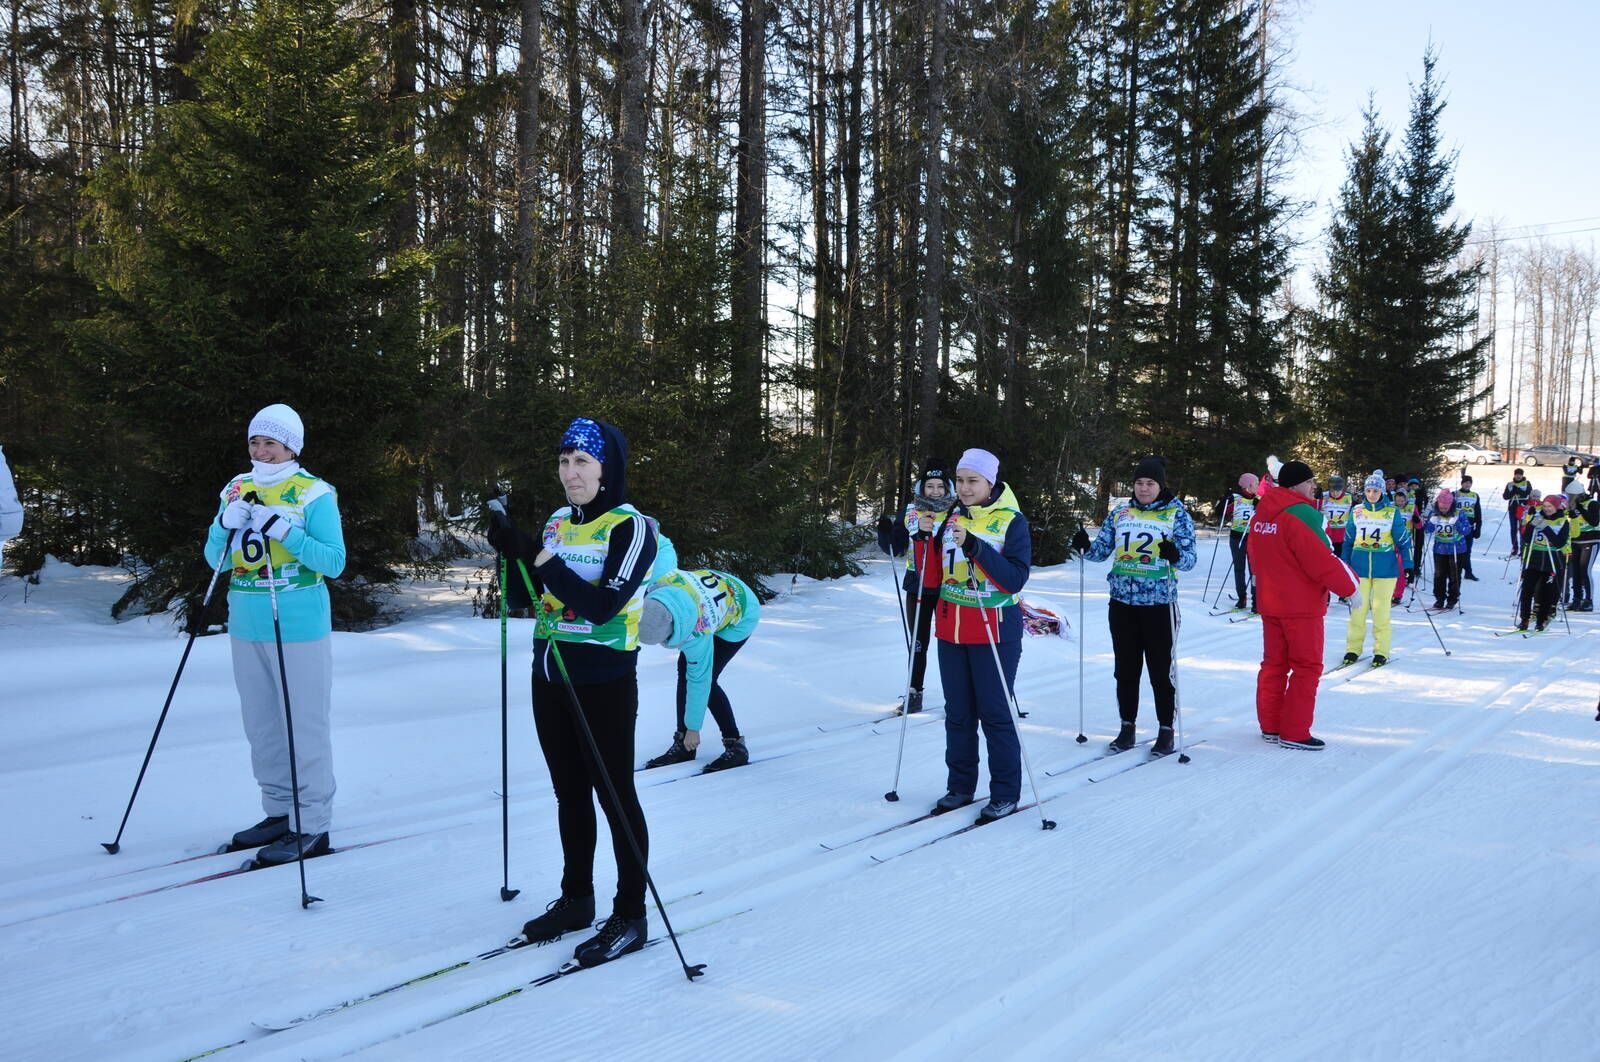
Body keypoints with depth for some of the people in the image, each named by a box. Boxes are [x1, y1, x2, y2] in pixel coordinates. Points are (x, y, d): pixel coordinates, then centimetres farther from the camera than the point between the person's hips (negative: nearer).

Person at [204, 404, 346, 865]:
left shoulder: (314, 494, -5)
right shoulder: (238, 490, 11)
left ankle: (313, 827, 3)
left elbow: (334, 562, -11)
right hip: (246, 625, 7)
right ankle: (279, 813, 26)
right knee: (261, 725, 13)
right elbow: (215, 559, 11)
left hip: (299, 627, -6)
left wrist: (284, 530, -21)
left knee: (304, 725, -3)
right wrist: (226, 524, -8)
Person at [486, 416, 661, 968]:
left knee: (615, 795, 1)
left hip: (604, 683, -7)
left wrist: (543, 560, -25)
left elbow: (603, 606, -23)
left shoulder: (631, 527, -12)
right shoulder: (557, 523, 8)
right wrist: (513, 553, -8)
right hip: (550, 677, 7)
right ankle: (576, 899, 31)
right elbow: (523, 596, 9)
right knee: (570, 793, 16)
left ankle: (630, 917, 12)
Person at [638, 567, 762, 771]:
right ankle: (682, 746, 10)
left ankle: (736, 746, -4)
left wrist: (693, 728, -16)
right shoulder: (655, 586, -32)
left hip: (741, 618, -8)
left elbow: (699, 680, -28)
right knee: (684, 669, 0)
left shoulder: (697, 634, -41)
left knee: (705, 678, -17)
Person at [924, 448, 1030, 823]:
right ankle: (960, 785, 23)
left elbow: (1015, 579, -18)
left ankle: (1006, 793, 10)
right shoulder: (949, 517, 7)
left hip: (994, 631, -5)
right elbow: (933, 577, 8)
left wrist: (975, 548, -28)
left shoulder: (1011, 521, -8)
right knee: (958, 713, 12)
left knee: (996, 713, 0)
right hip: (951, 629, 5)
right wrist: (926, 537, -8)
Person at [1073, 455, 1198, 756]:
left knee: (1161, 671, 3)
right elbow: (1102, 549, 12)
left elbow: (1190, 558, -8)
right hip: (1122, 602, 4)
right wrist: (1086, 547, -10)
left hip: (1159, 604, -4)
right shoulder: (1120, 513, 9)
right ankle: (1127, 728, 21)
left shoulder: (1177, 514, -1)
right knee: (1126, 669, 10)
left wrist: (1176, 556, -31)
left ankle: (1166, 731, 14)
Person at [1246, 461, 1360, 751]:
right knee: (1307, 667, 1)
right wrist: (1349, 587, -7)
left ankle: (1270, 725, 21)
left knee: (1274, 663, 15)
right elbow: (1321, 561, -19)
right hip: (1302, 606, -8)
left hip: (1269, 604, 8)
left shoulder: (1261, 516, 7)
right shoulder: (1301, 514, -18)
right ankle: (1294, 733, 3)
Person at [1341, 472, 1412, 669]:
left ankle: (1381, 651, 7)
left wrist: (1408, 565, 0)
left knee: (1381, 610, -1)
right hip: (1359, 566, 2)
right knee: (1357, 608, 1)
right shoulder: (1357, 512, 7)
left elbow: (1403, 540, 4)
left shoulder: (1393, 512, 0)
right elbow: (1348, 540, 15)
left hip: (1385, 567, -2)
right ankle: (1353, 649, 9)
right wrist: (1344, 565, 14)